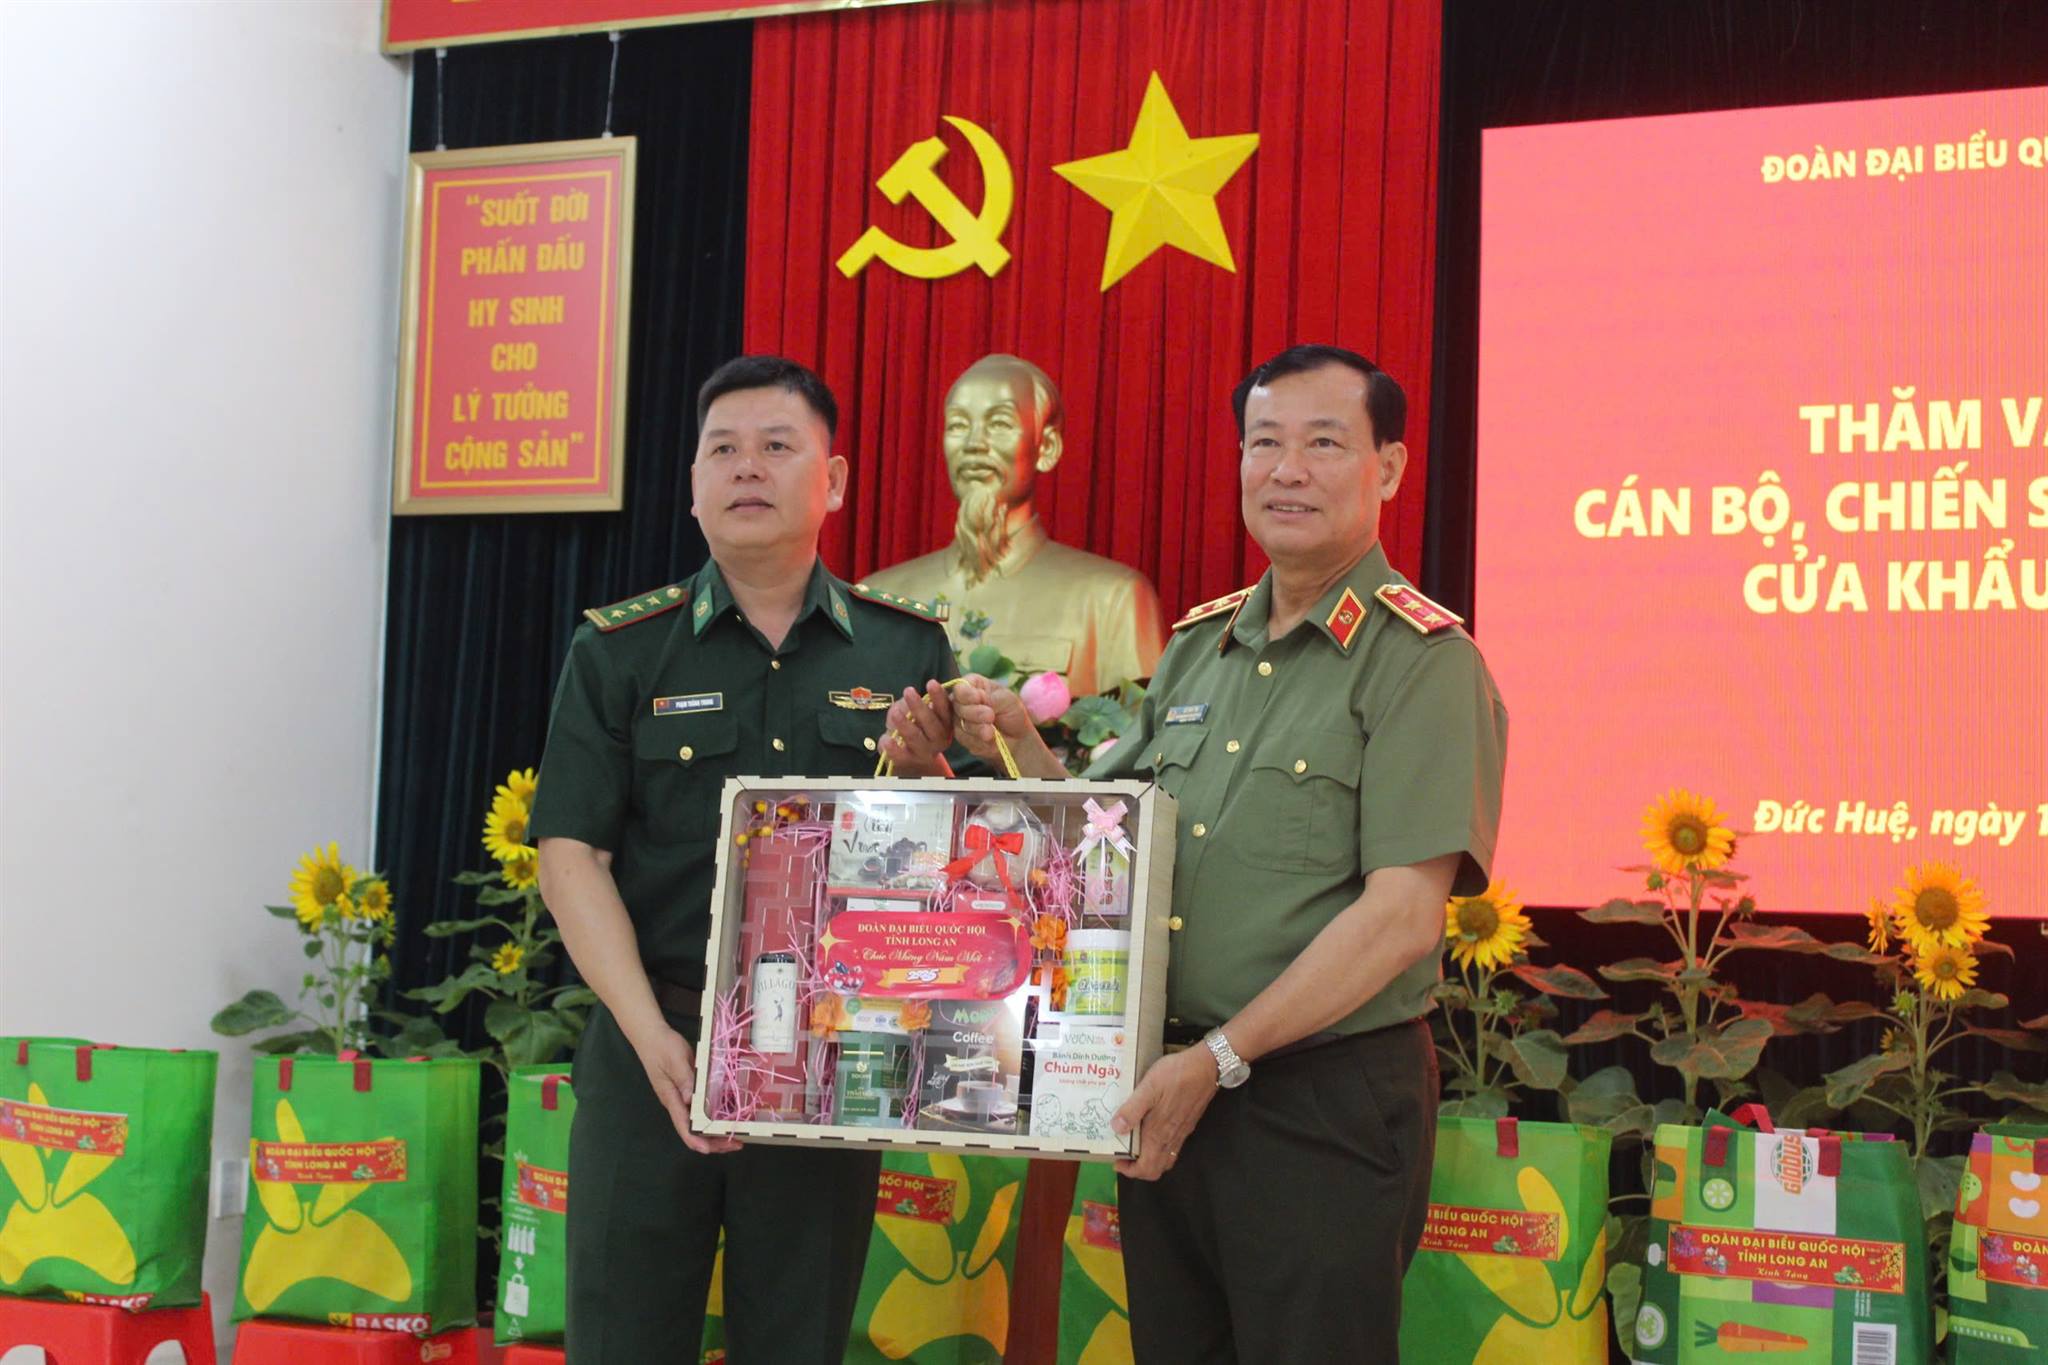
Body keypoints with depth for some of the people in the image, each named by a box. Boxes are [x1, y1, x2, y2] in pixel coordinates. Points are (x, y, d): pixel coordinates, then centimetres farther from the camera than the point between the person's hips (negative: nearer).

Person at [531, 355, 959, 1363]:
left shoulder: (907, 653, 6)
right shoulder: (619, 653, 3)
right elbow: (571, 855, -3)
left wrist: (921, 778, -14)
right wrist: (654, 1036, -15)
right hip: (652, 1045, -1)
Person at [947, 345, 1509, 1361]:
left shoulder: (1422, 659, -9)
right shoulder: (1197, 647, 12)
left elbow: (1401, 918, -17)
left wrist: (1221, 1060, -17)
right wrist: (1020, 748, 1)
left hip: (1328, 1104, -6)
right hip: (1168, 1092, 6)